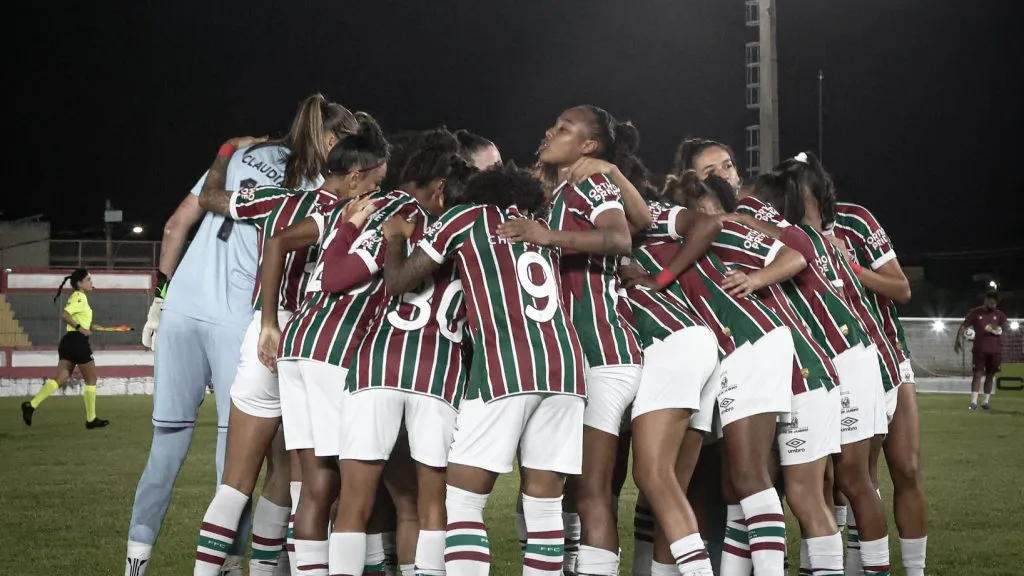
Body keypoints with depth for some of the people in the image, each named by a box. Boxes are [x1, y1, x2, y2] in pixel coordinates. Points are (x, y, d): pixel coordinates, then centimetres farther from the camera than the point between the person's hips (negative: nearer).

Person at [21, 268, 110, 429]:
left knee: (61, 379, 1)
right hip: (78, 342, -9)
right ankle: (91, 419, 11)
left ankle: (31, 405, -16)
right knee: (91, 379, 5)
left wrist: (89, 326, 16)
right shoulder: (80, 297, -11)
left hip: (68, 342, 9)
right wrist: (80, 328, -21)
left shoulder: (76, 297, 18)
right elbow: (64, 315, -24)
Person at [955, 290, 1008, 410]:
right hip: (979, 349, -3)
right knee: (977, 374, -9)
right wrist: (958, 339, -16)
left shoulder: (999, 315, 8)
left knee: (990, 375, 7)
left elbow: (1001, 330, 1)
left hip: (995, 350, 3)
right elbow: (964, 326, -5)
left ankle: (986, 401, 13)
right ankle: (973, 401, -14)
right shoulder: (975, 313, 0)